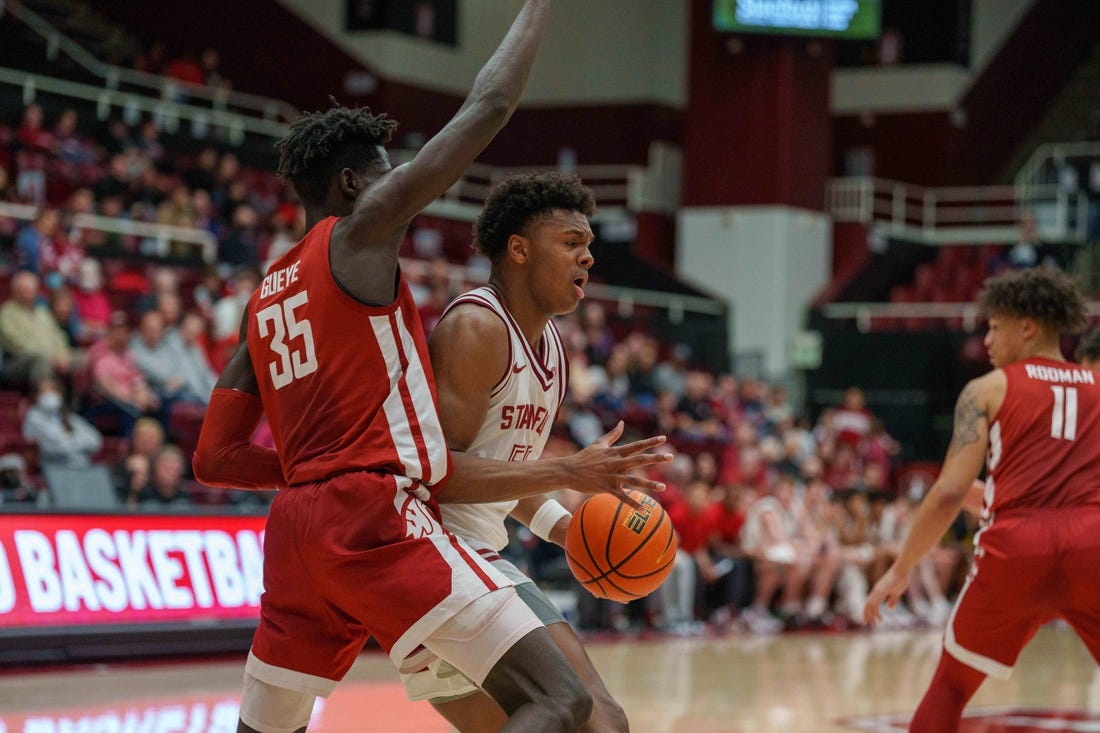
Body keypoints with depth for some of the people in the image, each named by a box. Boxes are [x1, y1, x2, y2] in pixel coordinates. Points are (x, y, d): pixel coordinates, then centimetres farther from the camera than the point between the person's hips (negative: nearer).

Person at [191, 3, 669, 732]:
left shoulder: (263, 299, 21)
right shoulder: (362, 230, 1)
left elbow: (213, 459, 18)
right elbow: (488, 107, 0)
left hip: (297, 527, 8)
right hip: (377, 517, -8)